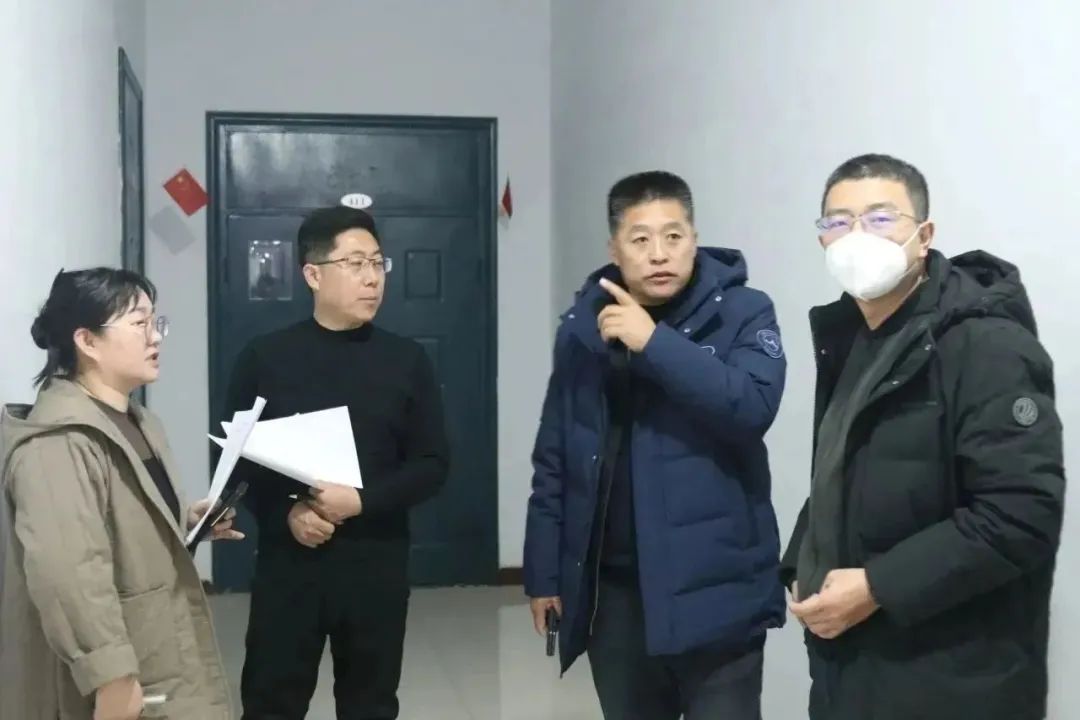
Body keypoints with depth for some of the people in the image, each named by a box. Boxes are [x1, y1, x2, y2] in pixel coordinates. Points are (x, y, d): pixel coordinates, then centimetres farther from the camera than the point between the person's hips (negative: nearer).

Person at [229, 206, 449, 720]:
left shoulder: (406, 360, 2)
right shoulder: (265, 357, 1)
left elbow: (433, 464, 0)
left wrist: (362, 501, -15)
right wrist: (286, 513, -15)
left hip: (376, 563, 1)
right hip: (288, 559, -1)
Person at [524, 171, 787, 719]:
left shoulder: (741, 313, -5)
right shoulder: (582, 327, 6)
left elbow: (754, 406, -23)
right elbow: (553, 459, 10)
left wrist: (654, 342, -23)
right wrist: (545, 571, 9)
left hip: (712, 586, -4)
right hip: (612, 586, 4)